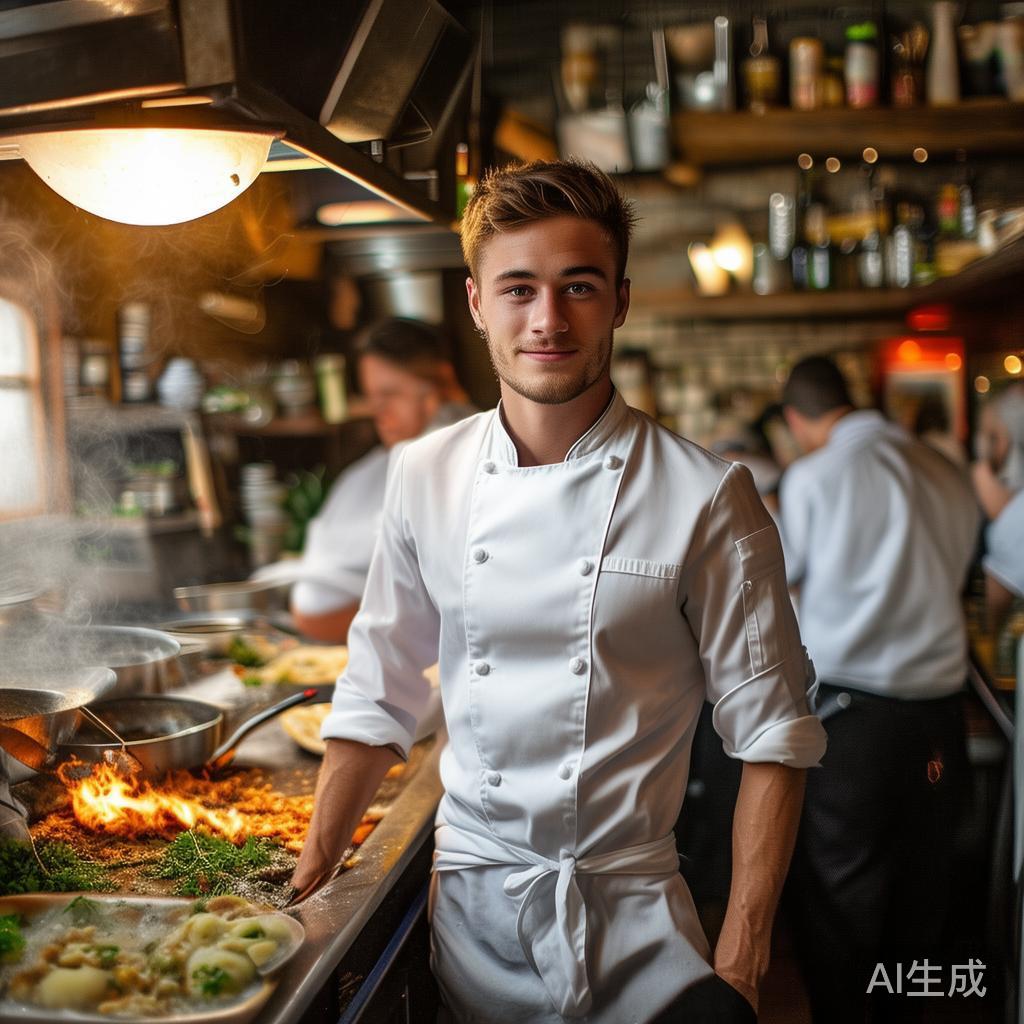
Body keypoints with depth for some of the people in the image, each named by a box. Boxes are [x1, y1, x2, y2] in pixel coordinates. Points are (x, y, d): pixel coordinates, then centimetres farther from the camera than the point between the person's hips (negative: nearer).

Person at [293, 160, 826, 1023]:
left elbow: (772, 738, -7)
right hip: (470, 912, 3)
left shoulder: (706, 498, -13)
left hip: (632, 917, -2)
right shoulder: (426, 478, -4)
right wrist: (305, 892, 5)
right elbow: (376, 704, 4)